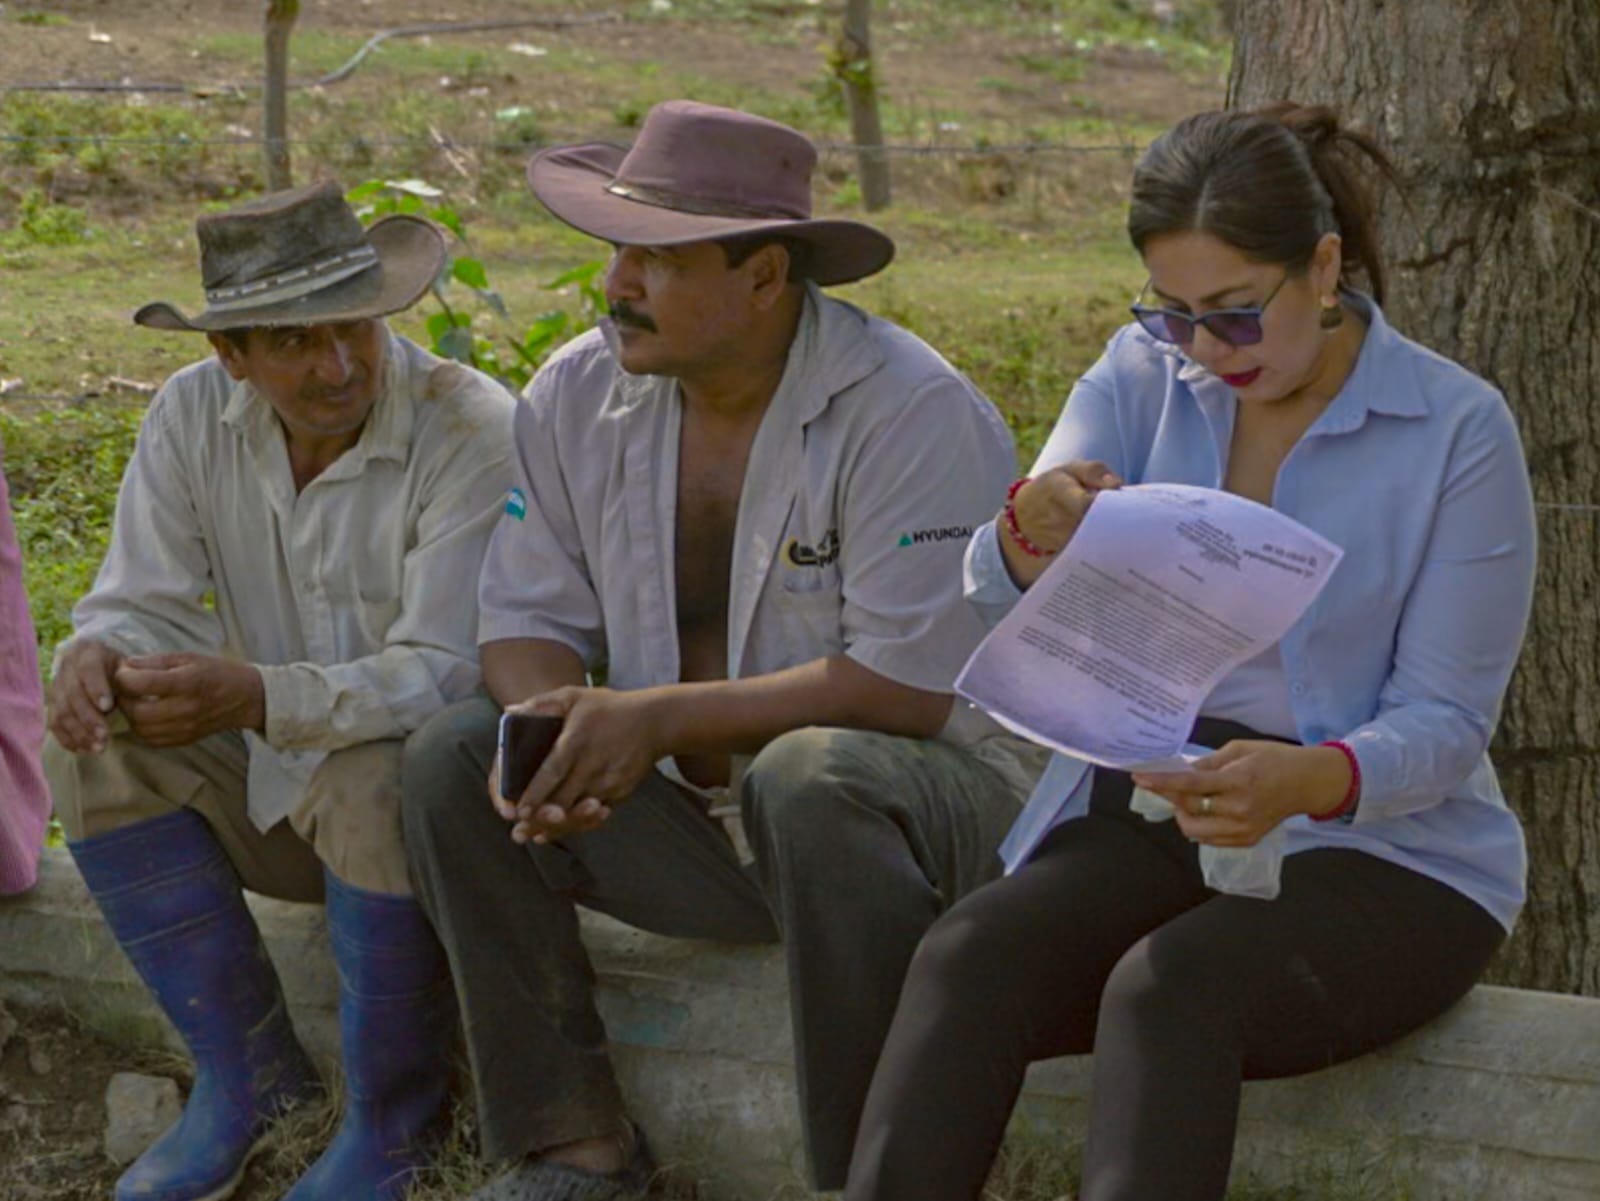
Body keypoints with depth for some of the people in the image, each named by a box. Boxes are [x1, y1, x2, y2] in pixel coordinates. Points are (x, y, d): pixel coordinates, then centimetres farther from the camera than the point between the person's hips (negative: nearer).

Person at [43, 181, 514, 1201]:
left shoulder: (472, 433, -23)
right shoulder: (195, 417, -4)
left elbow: (446, 674, -29)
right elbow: (147, 601, -4)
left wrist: (258, 696, -45)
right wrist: (100, 656, -32)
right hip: (275, 791, 6)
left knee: (377, 778, -36)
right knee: (97, 745, -14)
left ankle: (392, 1116, -14)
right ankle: (247, 1075, -6)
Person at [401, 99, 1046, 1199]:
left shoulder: (914, 412, -18)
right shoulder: (578, 395, 2)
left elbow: (907, 687, -23)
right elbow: (526, 619, 4)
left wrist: (660, 716, -25)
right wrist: (557, 718, -21)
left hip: (930, 794, -6)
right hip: (695, 814, 6)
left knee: (809, 778, -39)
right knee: (452, 757, -12)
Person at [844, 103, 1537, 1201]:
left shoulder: (1458, 429, -6)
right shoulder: (1143, 377, 6)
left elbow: (1446, 721, -7)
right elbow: (1004, 601, -4)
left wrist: (1310, 780, -29)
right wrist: (1033, 531, -29)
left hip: (1380, 840, -3)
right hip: (1150, 805, 4)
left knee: (1169, 988, -34)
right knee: (967, 955, -28)